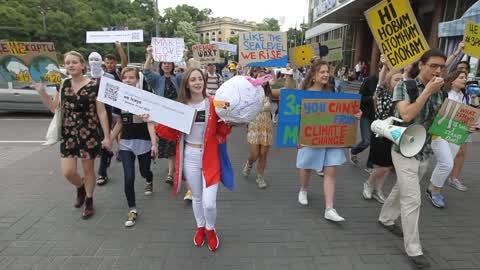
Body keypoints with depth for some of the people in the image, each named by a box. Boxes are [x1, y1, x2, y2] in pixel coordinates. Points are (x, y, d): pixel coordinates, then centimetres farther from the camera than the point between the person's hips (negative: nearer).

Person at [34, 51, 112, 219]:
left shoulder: (93, 85, -8)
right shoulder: (63, 84, 5)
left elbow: (101, 112, -8)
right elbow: (53, 108, 12)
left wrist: (107, 136, -11)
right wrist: (41, 92, -3)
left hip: (89, 134, -4)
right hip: (68, 134, 4)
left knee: (88, 169, 9)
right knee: (68, 172, 1)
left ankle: (89, 201, 28)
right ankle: (80, 187, 35)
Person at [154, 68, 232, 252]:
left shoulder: (214, 104, -7)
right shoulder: (180, 106, -1)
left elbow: (221, 133, -2)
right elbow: (173, 134, 1)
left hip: (210, 158, -2)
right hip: (190, 157, 2)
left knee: (209, 202, -6)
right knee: (196, 197, 18)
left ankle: (211, 230, 26)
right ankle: (200, 227, 45)